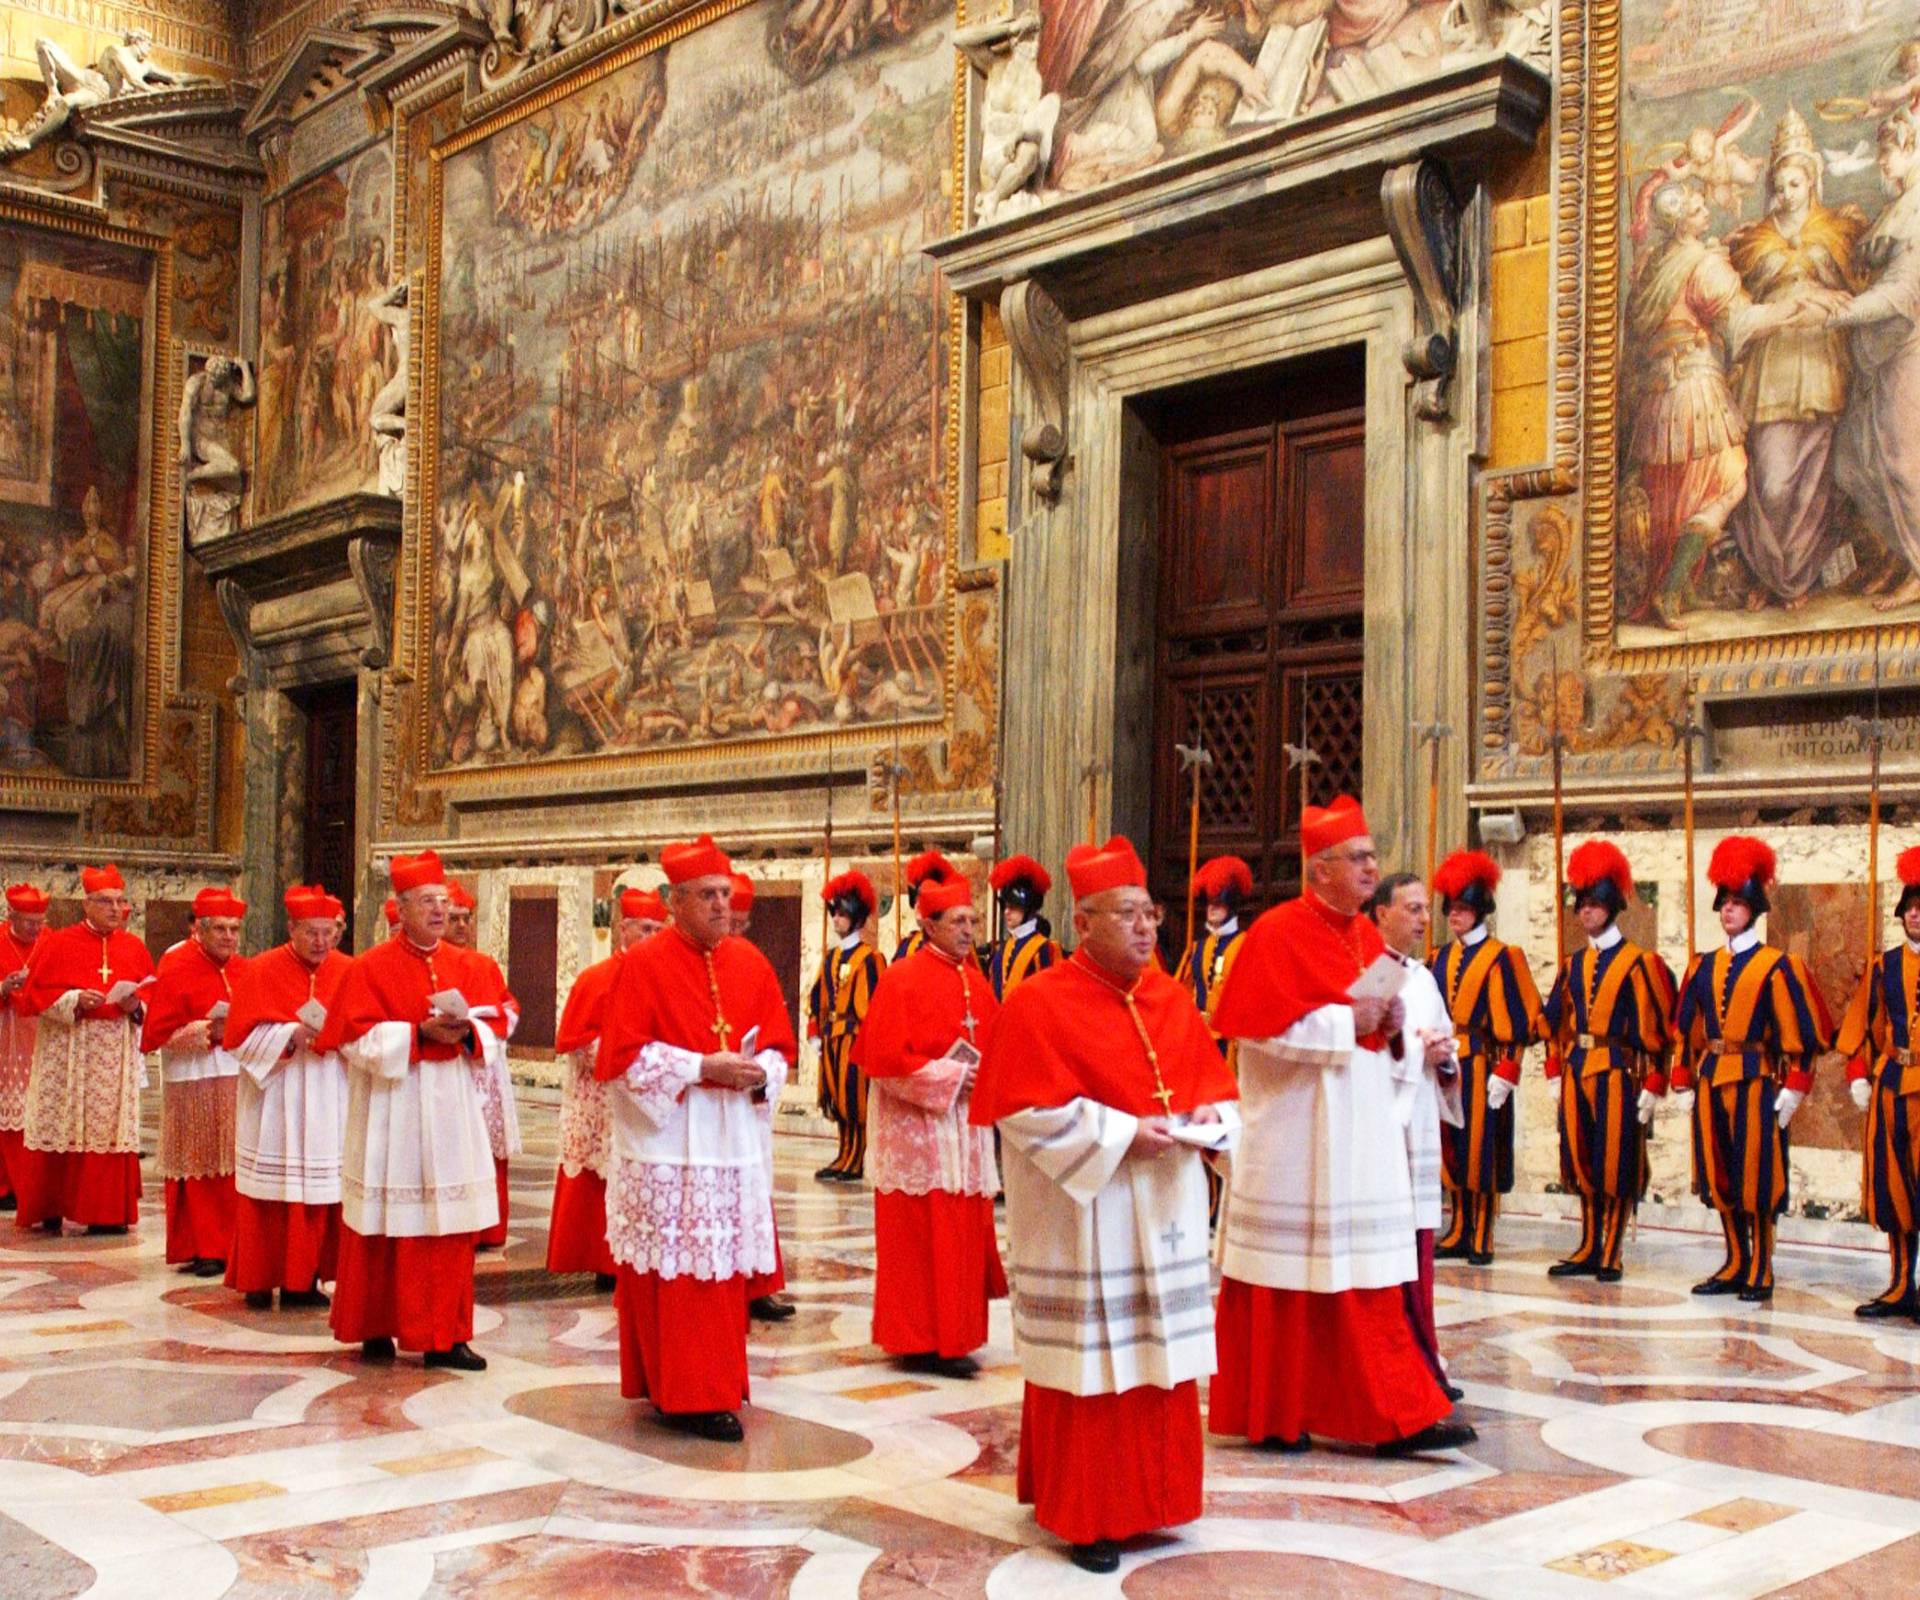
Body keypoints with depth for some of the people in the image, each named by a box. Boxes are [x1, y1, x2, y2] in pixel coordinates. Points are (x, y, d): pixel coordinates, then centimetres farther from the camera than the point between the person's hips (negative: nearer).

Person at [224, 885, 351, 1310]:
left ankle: (304, 1279, 12)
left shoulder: (348, 972, 4)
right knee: (271, 1191, 0)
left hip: (328, 1103, 3)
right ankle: (259, 1280, 10)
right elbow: (240, 1035, -7)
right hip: (274, 1101, -3)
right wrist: (290, 1035, -19)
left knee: (321, 1192, 2)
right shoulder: (261, 971, -3)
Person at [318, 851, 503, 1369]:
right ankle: (374, 1328, 18)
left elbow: (497, 1027, 7)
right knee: (386, 1225, 3)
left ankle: (445, 1336, 8)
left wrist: (467, 1032, -14)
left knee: (451, 1228, 2)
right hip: (391, 1110, -3)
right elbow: (356, 1037, -9)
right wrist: (420, 1033, -18)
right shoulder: (370, 968, -3)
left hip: (451, 1111, 4)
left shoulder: (468, 967, 9)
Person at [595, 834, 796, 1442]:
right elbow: (624, 1055, -12)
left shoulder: (750, 963, 9)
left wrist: (759, 1073, -10)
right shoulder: (643, 964, -6)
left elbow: (779, 1046, 12)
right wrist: (703, 1067, -17)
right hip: (667, 1146, -5)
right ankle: (681, 1396, 6)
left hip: (733, 1144, 5)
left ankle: (713, 1386, 19)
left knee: (724, 1270, 8)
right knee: (671, 1272, -2)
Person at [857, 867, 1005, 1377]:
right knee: (920, 1236, -3)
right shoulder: (902, 980, -11)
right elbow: (885, 1058, -16)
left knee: (965, 1234, 10)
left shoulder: (975, 982, 11)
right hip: (916, 1126, -7)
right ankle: (919, 1342, 5)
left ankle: (951, 1337, 19)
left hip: (966, 1126, 7)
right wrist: (950, 1076, -16)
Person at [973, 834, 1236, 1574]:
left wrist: (1206, 1118, -9)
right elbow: (1031, 1113, -17)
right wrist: (1120, 1133, -21)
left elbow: (1214, 1083, 13)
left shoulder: (1171, 999, 8)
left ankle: (1147, 1494, 26)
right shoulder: (1038, 1004, -12)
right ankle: (1084, 1514, 13)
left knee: (1160, 1361, 12)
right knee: (1090, 1365, 1)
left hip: (1165, 1214, 7)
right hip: (1084, 1218, -6)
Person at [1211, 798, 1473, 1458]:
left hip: (1362, 1136, 7)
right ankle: (1272, 1417, 17)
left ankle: (1395, 1416, 9)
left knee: (1369, 1281, 6)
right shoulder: (1277, 933, -11)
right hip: (1296, 1137, -7)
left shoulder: (1366, 936, 12)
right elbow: (1259, 1028, -18)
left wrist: (1392, 1025, -3)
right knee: (1286, 1277, 4)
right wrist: (1346, 1021, -18)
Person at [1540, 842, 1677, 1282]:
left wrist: (1652, 1087, -10)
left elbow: (1655, 1029, -7)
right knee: (1582, 1163, 10)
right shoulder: (1574, 964, 12)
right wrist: (1556, 1072, 11)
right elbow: (1556, 1021, 17)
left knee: (1617, 1165, 0)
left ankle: (1611, 1256, 7)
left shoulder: (1638, 962, -5)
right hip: (1577, 1073, 6)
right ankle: (1588, 1250, 19)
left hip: (1617, 1072, -6)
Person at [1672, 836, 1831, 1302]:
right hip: (1711, 1079, 5)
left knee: (1755, 1178, -1)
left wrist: (1792, 1089, -12)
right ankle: (1736, 1265, 19)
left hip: (1754, 1079, -5)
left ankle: (1760, 1273, 8)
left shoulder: (1776, 966, -4)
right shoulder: (1704, 965, 11)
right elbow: (1687, 1029, 14)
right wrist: (1684, 1083, 10)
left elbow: (1798, 1032, -7)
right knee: (1718, 1177, 8)